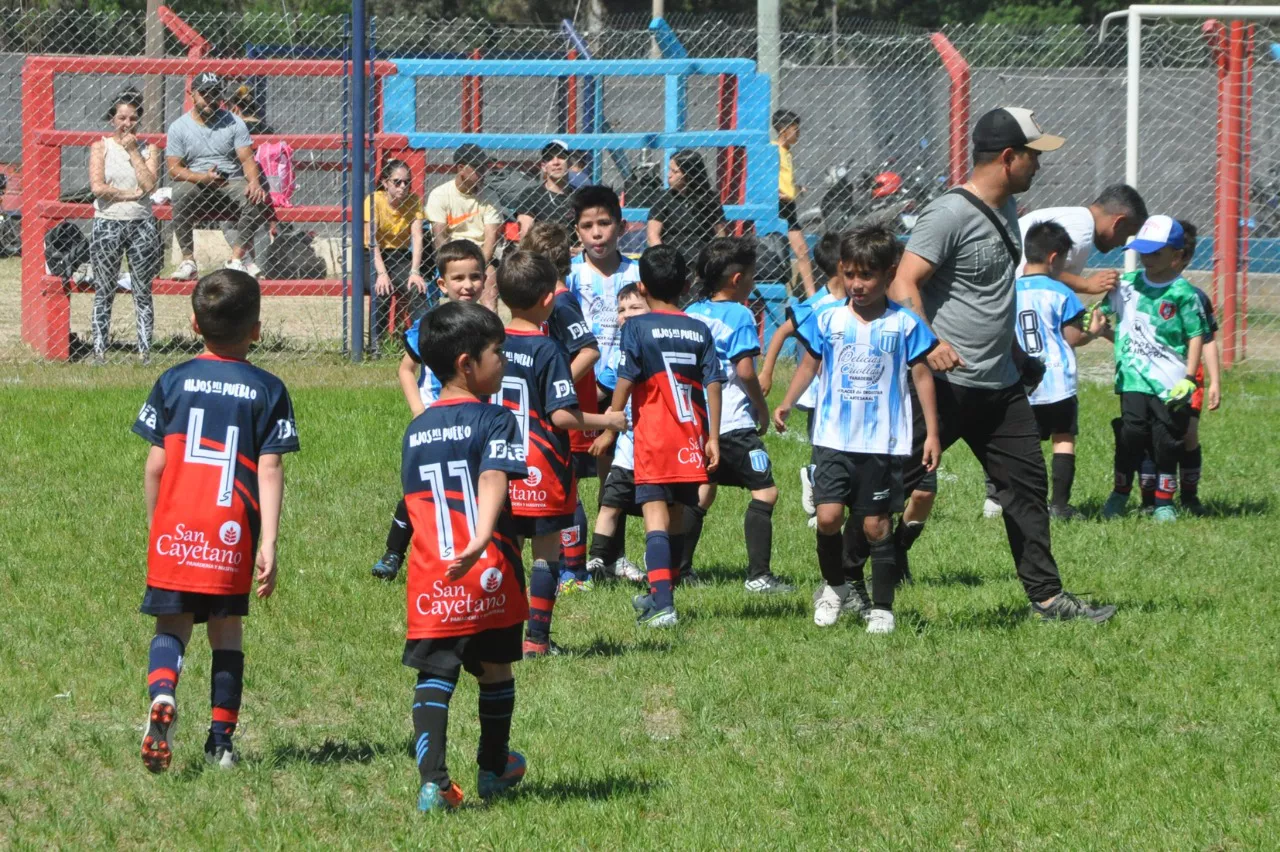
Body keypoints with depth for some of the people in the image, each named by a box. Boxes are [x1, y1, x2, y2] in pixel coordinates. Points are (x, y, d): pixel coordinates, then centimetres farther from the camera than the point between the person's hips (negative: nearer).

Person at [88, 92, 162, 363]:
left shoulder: (148, 149, 7)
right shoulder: (101, 147, 2)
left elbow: (150, 184, -8)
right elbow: (97, 187, -10)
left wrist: (133, 151, -7)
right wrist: (131, 194, -9)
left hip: (141, 223, 1)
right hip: (108, 223, -1)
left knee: (142, 293, 2)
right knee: (104, 293, 2)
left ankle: (145, 351, 5)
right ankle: (99, 351, 5)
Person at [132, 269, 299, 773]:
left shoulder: (174, 382, 5)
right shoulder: (268, 390, 1)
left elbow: (155, 464, 5)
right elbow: (269, 471, -5)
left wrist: (155, 526, 17)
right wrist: (268, 543, -7)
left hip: (175, 528, 0)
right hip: (230, 531, 0)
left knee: (172, 623, 5)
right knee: (226, 628, 12)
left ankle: (162, 693, -25)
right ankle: (221, 738, 11)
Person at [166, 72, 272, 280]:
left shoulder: (233, 123, 8)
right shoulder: (179, 127, 4)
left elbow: (247, 159, 1)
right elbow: (173, 168, -4)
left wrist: (254, 182, -21)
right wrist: (203, 178, -21)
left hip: (231, 183, 1)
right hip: (195, 184, -1)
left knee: (256, 198, -30)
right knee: (180, 194, -36)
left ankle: (236, 259, -25)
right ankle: (188, 260, -30)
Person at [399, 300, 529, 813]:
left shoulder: (416, 432, 12)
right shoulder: (494, 420, -6)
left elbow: (414, 503, 14)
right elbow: (493, 481, -22)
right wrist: (479, 542, -35)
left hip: (428, 576, 3)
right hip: (488, 577, -3)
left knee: (433, 676, -2)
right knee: (494, 670, 17)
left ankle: (432, 778, -19)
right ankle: (494, 768, 33)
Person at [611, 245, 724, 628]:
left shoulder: (638, 328, -4)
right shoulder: (699, 330, 7)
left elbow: (625, 381, -8)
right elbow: (713, 384, 4)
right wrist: (713, 438, 7)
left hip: (654, 438, -4)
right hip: (691, 438, 4)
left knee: (656, 517, -9)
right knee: (677, 519, 16)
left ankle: (663, 604, -23)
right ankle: (659, 595, 31)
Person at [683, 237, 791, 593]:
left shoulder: (691, 313, 9)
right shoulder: (739, 315, -11)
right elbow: (745, 371, -17)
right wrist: (762, 407, -2)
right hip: (733, 423, -8)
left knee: (702, 492, 19)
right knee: (764, 491, -4)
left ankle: (680, 567, 19)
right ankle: (758, 574, -10)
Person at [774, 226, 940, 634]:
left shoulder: (904, 325, -1)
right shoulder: (828, 320, 4)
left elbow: (921, 377, 5)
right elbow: (810, 364, 15)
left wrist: (932, 433, 3)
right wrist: (786, 404, 2)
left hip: (883, 443, -1)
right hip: (833, 440, 1)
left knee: (876, 525, 1)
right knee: (828, 516, -11)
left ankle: (882, 608, 13)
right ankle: (833, 586, 15)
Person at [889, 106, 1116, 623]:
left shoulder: (1005, 209, 12)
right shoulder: (950, 214, -16)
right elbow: (903, 285, -23)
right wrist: (929, 343, -37)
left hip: (1001, 385, 9)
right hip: (947, 384, -9)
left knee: (1028, 485, 10)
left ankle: (1046, 596, 16)